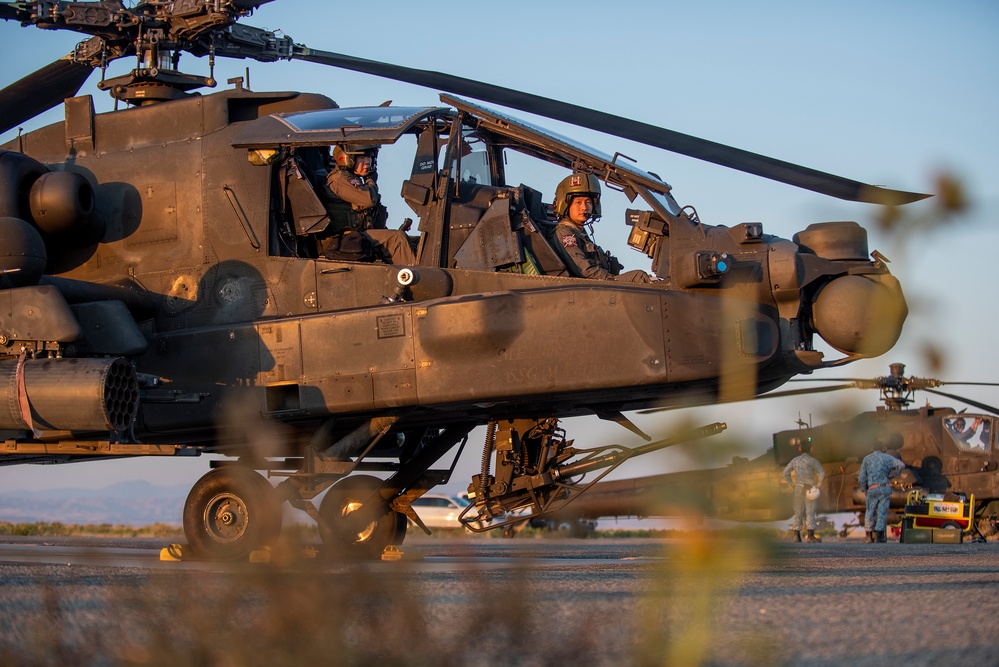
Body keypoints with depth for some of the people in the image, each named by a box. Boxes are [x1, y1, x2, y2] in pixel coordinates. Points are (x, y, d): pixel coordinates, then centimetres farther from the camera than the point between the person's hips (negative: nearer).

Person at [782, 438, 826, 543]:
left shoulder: (795, 460, 7)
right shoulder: (811, 460, -6)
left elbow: (786, 472, 8)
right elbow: (821, 473, -14)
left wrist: (792, 484, 10)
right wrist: (818, 485, -3)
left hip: (798, 488, 4)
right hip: (810, 489, -4)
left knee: (798, 512, 9)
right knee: (810, 512, -3)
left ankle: (796, 535, 6)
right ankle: (810, 536, -6)